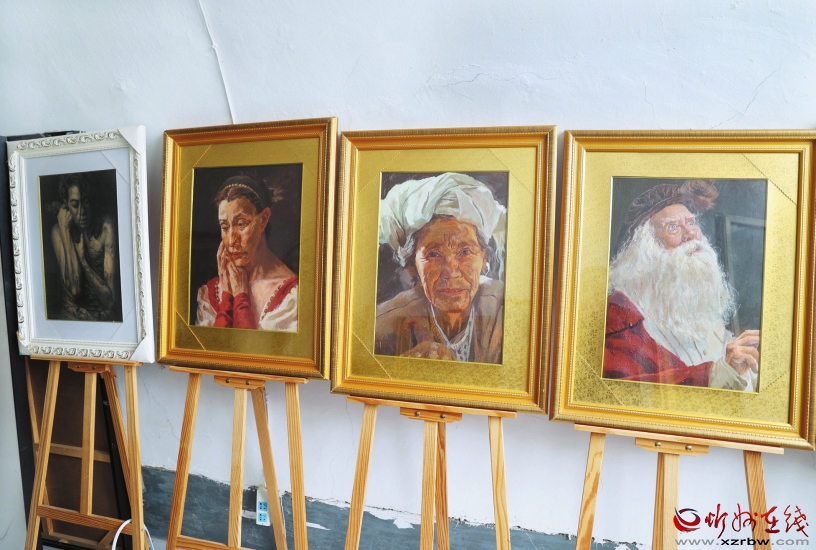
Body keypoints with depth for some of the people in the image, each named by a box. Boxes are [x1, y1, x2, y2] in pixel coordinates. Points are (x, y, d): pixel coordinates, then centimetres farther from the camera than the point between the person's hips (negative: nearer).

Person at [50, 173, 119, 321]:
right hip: (73, 314, 0)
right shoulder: (58, 232, -2)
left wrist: (83, 259, -17)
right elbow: (74, 290, -17)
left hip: (105, 313, 1)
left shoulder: (106, 227, -7)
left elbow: (109, 299, -10)